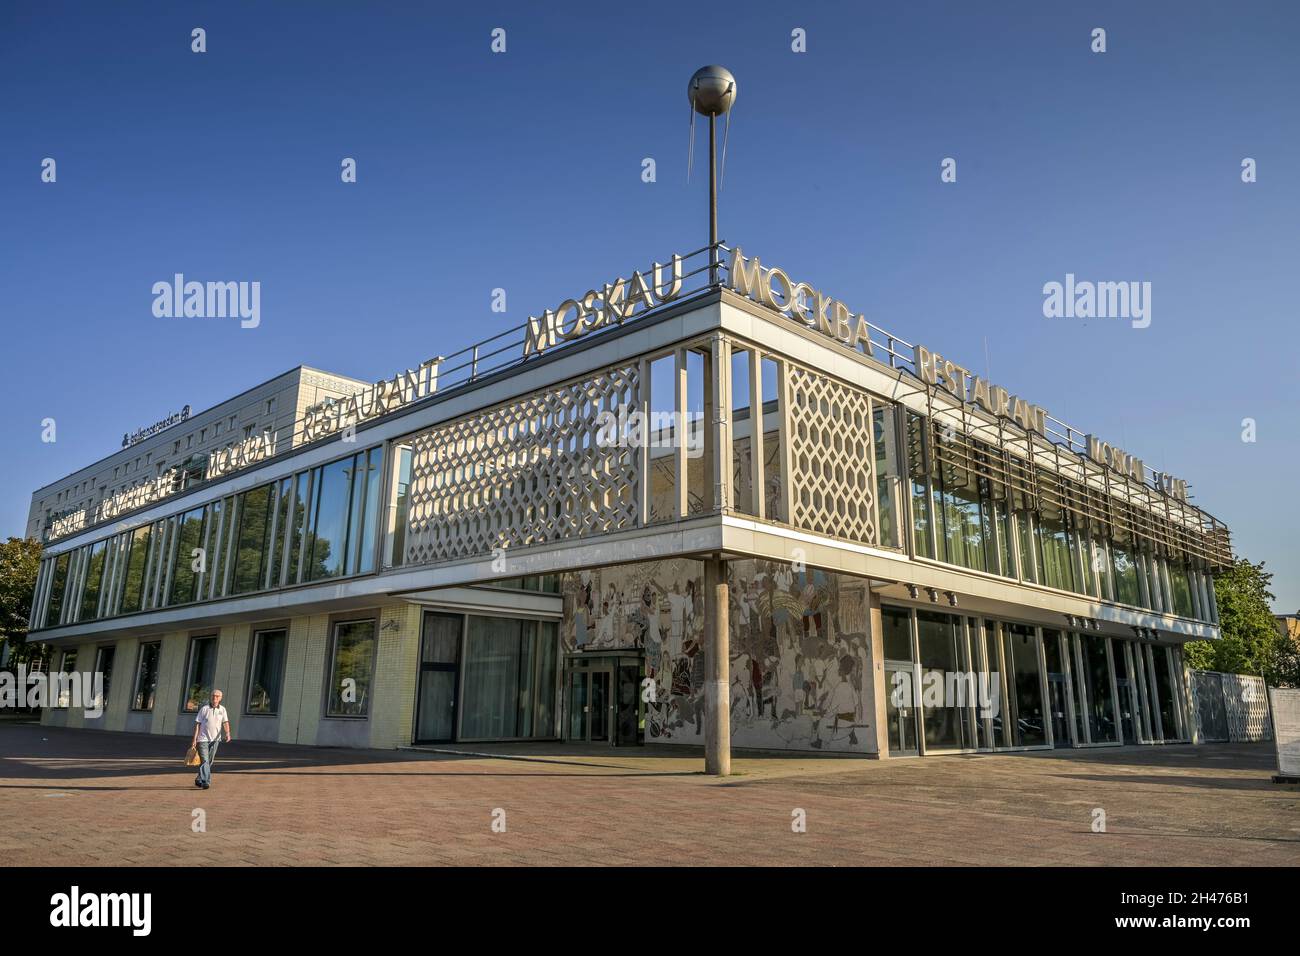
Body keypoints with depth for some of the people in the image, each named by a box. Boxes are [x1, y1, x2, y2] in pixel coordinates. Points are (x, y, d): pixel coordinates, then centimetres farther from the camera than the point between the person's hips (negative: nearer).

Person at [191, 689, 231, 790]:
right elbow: (197, 724, -2)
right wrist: (194, 739, -7)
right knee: (205, 760, -13)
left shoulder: (222, 710, 5)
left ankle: (199, 779, 27)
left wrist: (227, 733, -24)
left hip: (215, 739, 4)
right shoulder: (204, 709, -3)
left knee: (209, 761, 11)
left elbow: (225, 722, -5)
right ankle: (205, 781, -17)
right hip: (203, 739, -4)